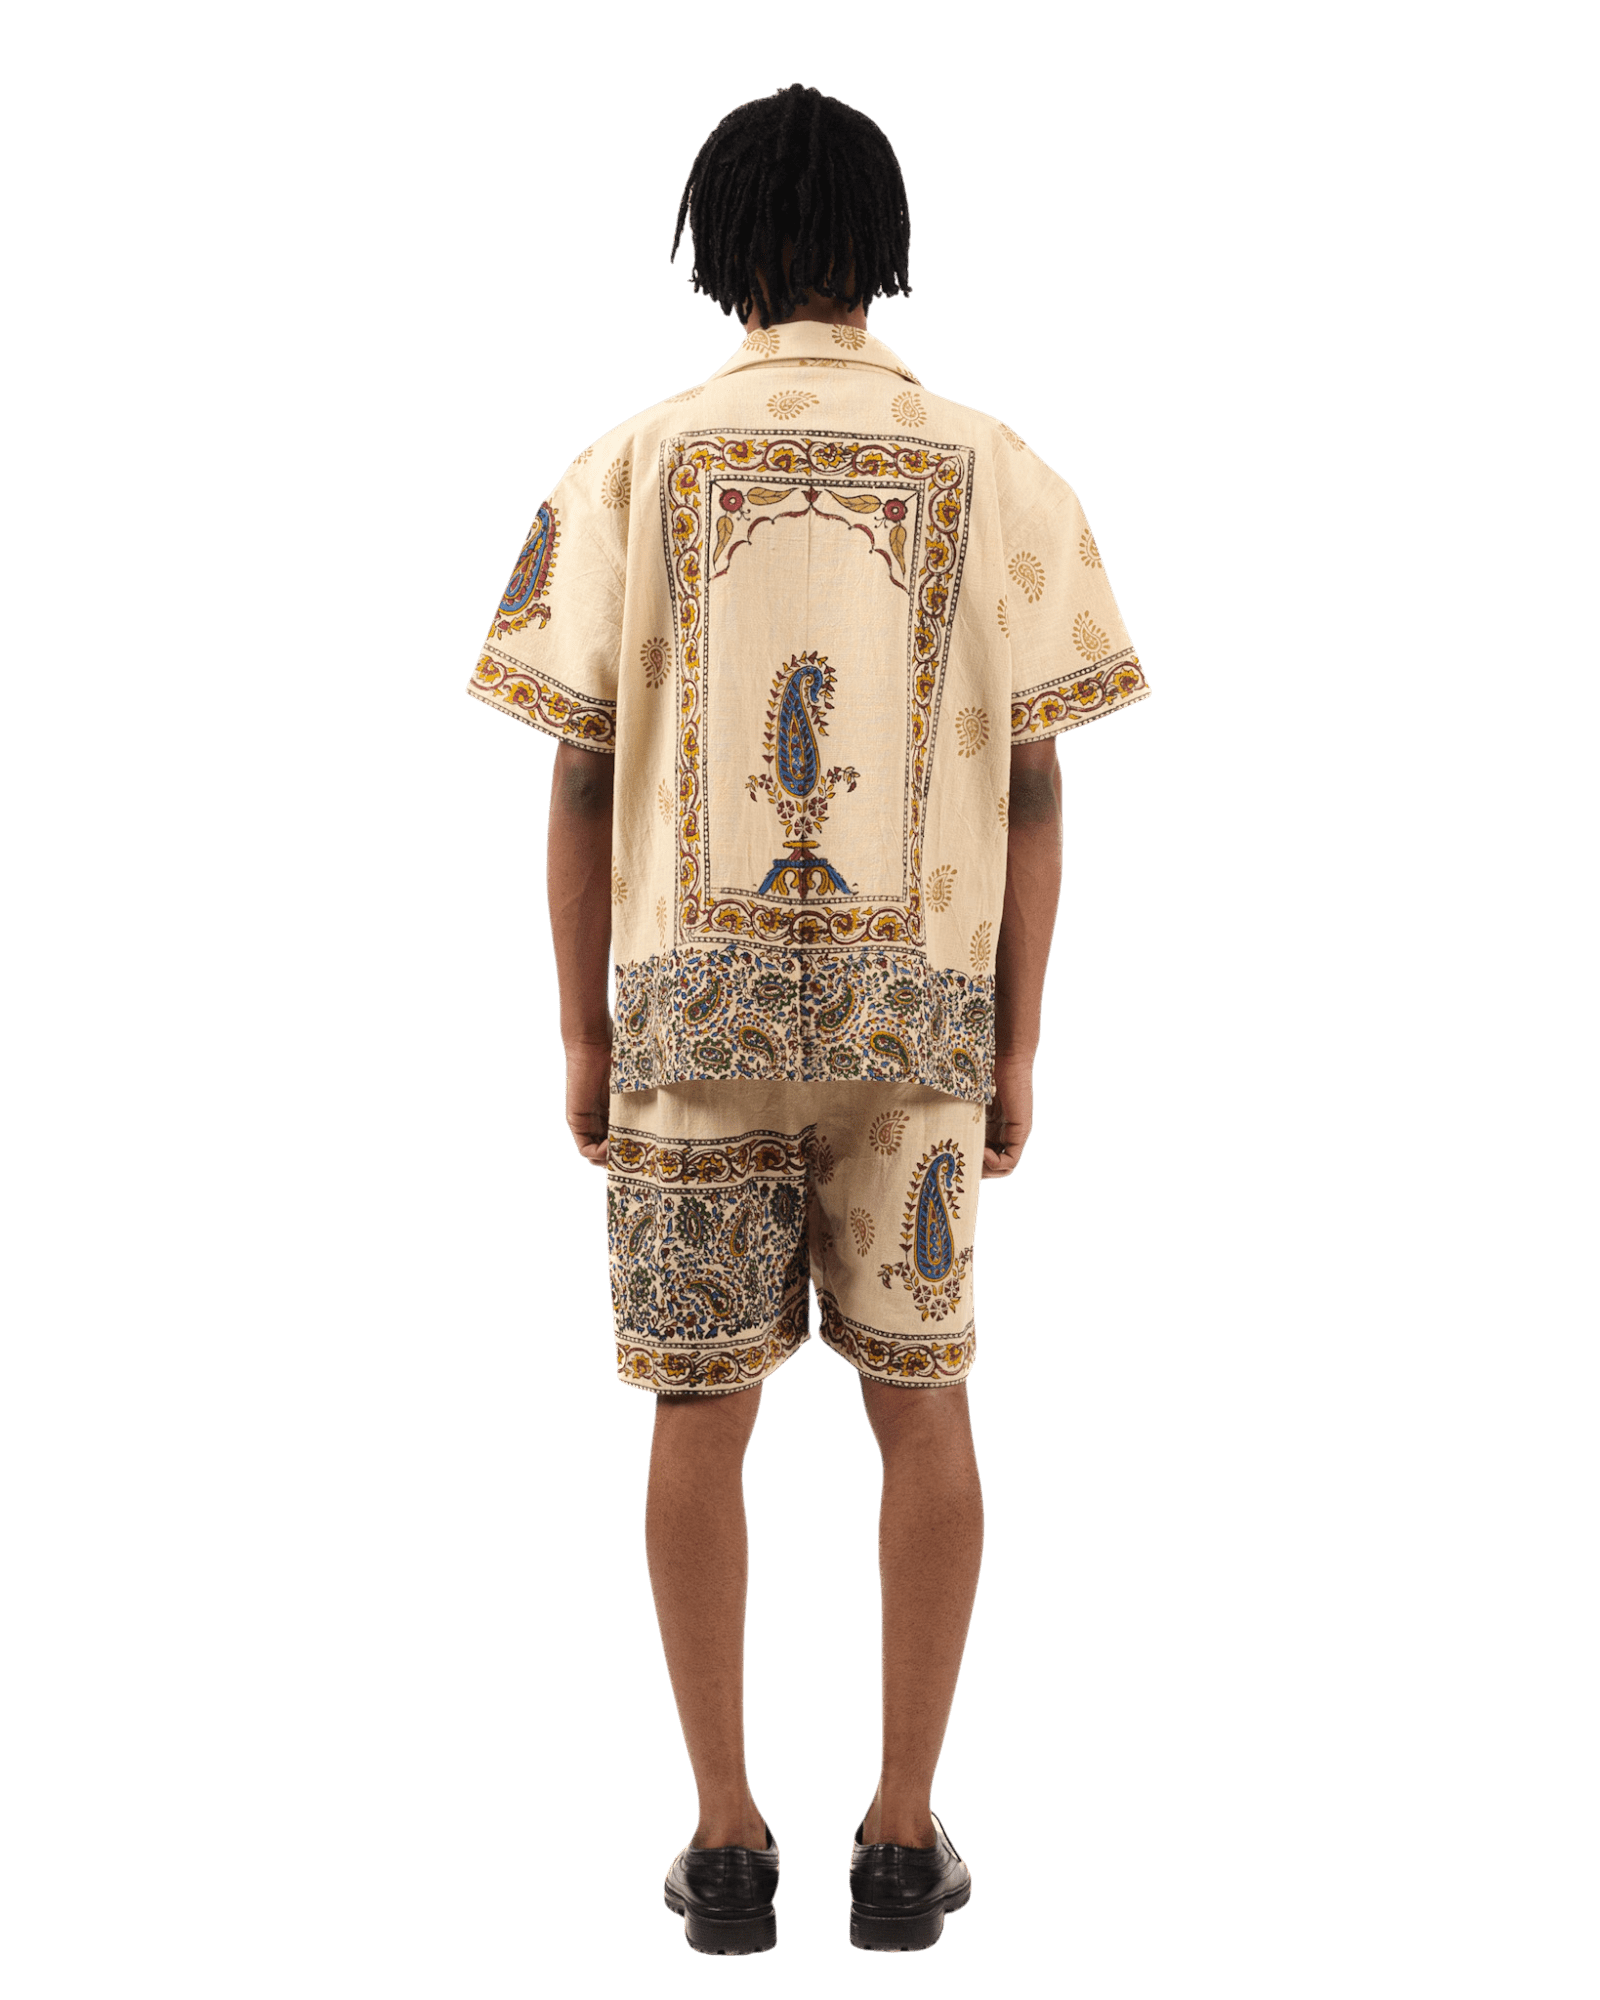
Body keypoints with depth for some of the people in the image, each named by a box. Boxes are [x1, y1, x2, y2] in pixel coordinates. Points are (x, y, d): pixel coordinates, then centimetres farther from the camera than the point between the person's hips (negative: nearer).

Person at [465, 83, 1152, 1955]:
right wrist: (1017, 1048, 5)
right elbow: (1030, 785, -1)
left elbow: (581, 775, -2)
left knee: (703, 1414, 8)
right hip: (916, 1003, 0)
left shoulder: (632, 466, 0)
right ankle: (904, 1838, 13)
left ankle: (727, 1841, 12)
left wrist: (583, 1039, 6)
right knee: (920, 1403, 10)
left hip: (694, 996, 0)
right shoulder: (995, 472, 1)